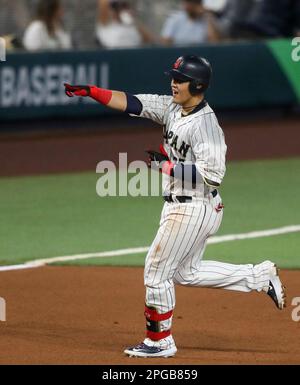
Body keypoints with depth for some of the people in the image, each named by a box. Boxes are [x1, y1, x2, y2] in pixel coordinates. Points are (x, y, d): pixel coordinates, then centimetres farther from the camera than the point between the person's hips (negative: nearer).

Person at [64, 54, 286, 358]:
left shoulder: (205, 124, -22)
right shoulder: (173, 107, 3)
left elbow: (213, 175, -27)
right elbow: (132, 103, 1)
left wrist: (168, 165, -23)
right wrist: (91, 92, -10)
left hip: (194, 210, -10)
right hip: (178, 206, 10)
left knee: (156, 271, 0)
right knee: (186, 273, 22)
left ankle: (160, 341, 15)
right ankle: (260, 276, 28)